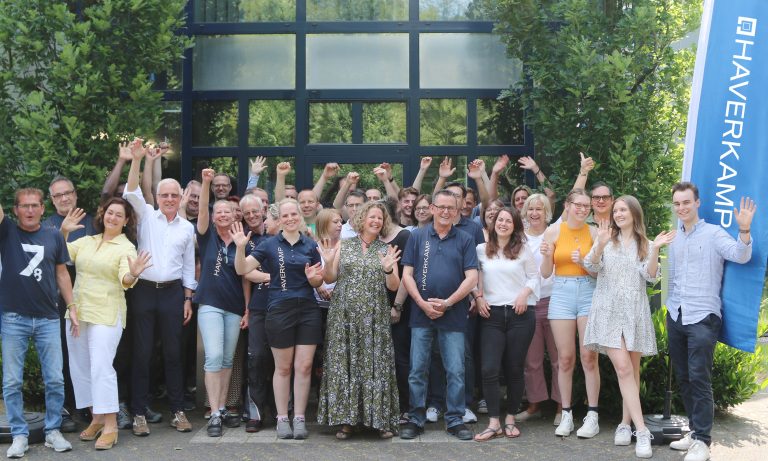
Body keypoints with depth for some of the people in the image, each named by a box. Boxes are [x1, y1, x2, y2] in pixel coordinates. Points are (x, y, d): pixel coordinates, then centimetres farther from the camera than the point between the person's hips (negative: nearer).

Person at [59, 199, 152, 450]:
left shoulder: (126, 248, -2)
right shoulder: (86, 241, 13)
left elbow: (125, 280, -17)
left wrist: (133, 275, -39)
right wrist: (63, 232, -10)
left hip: (106, 315, -6)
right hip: (77, 311, 6)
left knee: (101, 367, -12)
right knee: (80, 367, 10)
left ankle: (110, 426, -8)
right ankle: (96, 418, 23)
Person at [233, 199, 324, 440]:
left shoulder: (310, 245, 6)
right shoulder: (270, 244, 0)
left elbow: (319, 281, 13)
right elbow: (242, 269, -5)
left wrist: (313, 278, -9)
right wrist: (240, 247, -20)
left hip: (308, 310, 2)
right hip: (280, 310, -2)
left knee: (304, 366, 2)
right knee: (283, 367, 6)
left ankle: (299, 418, 12)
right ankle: (282, 418, 16)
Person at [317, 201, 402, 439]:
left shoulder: (387, 249, 8)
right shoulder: (343, 245, 7)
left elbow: (393, 286, 1)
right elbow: (330, 279, 6)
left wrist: (388, 269, -18)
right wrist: (329, 262, -13)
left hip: (375, 317, 0)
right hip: (344, 314, 0)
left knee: (375, 364, -1)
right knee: (343, 364, -1)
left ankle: (380, 419, 8)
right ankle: (345, 419, 7)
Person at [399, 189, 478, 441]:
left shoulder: (465, 240, 4)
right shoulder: (417, 236, 5)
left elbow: (471, 278, -2)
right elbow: (407, 274, 2)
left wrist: (447, 303, -11)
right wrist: (423, 304, -9)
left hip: (453, 316, 0)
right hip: (421, 314, 1)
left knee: (456, 371, 3)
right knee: (417, 370, 5)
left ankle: (455, 420, 14)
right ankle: (415, 419, 15)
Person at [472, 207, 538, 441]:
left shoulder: (523, 249, 7)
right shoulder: (482, 250, 8)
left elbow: (534, 276, 7)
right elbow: (474, 277, 10)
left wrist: (524, 294, -9)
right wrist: (478, 296, -5)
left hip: (520, 314, 0)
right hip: (492, 314, 0)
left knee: (515, 369, 5)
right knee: (489, 369, -10)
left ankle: (510, 419, 17)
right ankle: (494, 423, -4)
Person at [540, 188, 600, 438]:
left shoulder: (593, 232, 2)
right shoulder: (553, 231, 1)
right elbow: (546, 273, 2)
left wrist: (584, 262, -15)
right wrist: (546, 256, -17)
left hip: (588, 293, 0)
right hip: (562, 293, 0)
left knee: (589, 356, -3)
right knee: (565, 358, 2)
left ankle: (592, 416, 4)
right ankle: (566, 415, 11)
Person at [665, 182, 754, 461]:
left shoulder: (713, 233, -4)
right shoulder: (674, 240, 14)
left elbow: (740, 256, -20)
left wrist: (744, 230, -35)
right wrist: (670, 305, 13)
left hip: (703, 317, -6)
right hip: (676, 317, 6)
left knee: (699, 378, -10)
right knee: (683, 378, 10)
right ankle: (694, 430, 22)